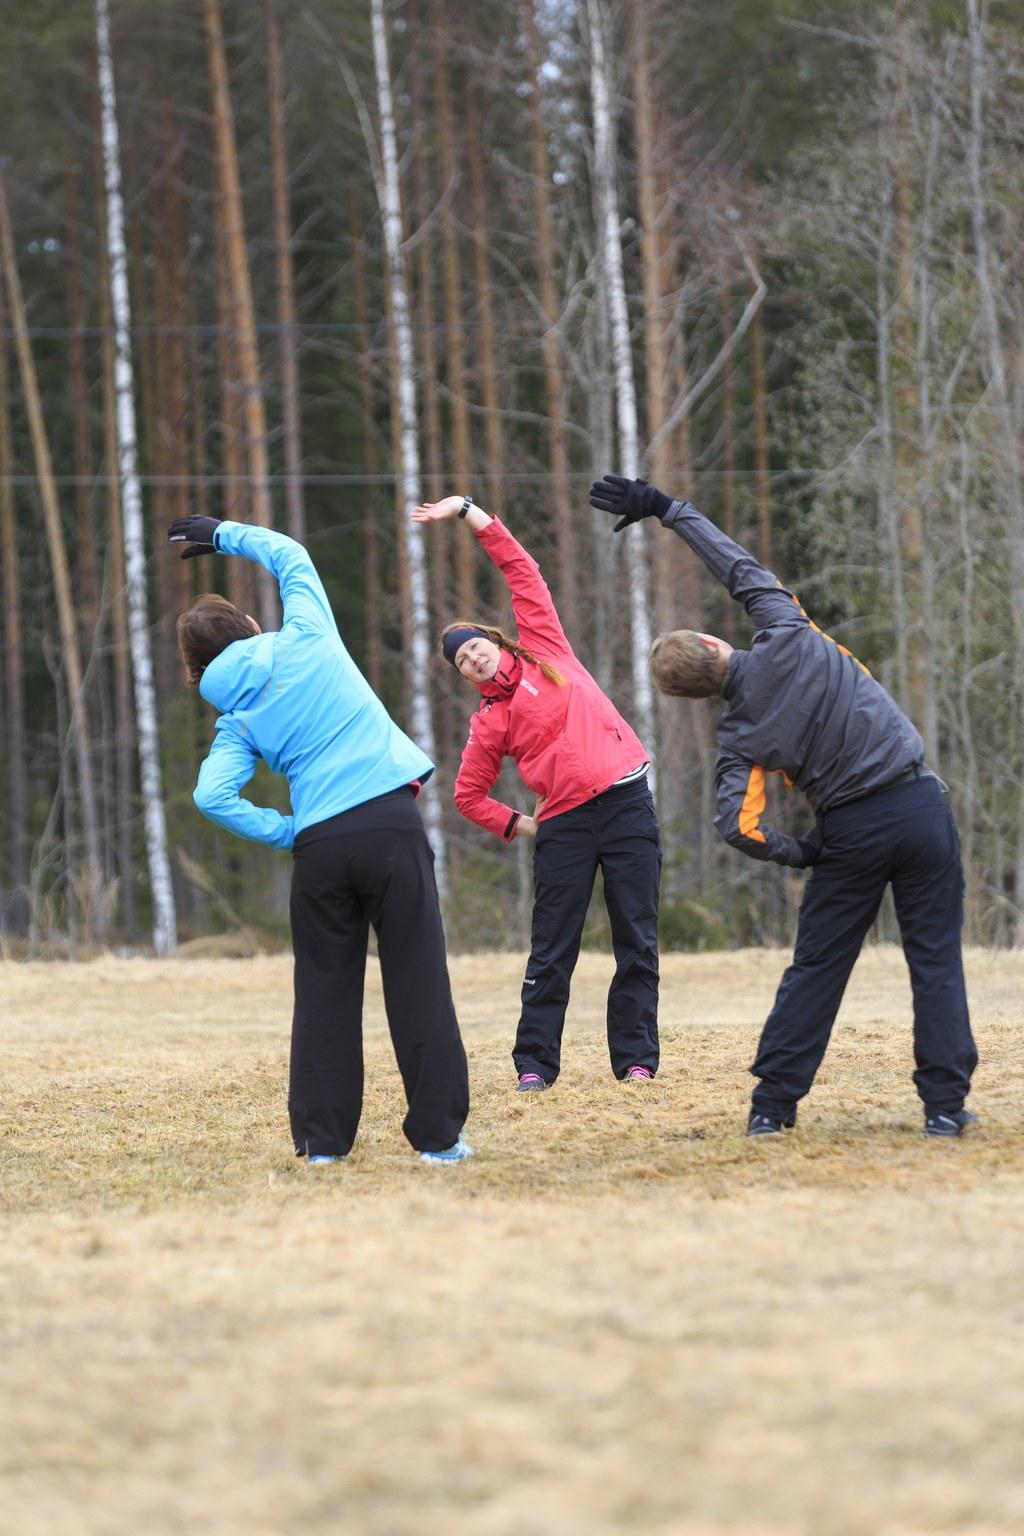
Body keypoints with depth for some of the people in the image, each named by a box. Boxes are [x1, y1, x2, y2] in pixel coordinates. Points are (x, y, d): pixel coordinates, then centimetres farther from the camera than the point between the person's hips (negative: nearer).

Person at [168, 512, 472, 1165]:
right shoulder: (304, 640, 7)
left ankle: (323, 1138, 11)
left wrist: (285, 833, 7)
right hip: (390, 822, -2)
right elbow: (291, 555, 23)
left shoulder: (236, 719, 11)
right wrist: (226, 535, 35)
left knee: (325, 991, 12)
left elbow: (212, 794, -2)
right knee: (418, 983, -1)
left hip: (318, 846, 2)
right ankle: (440, 1135, -2)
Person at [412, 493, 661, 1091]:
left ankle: (636, 1058, 2)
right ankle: (535, 1063, 6)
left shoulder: (544, 648, 10)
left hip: (625, 801, 0)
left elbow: (521, 570, 8)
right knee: (552, 951, 0)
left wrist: (471, 513, 4)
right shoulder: (490, 723, 9)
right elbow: (470, 794, 14)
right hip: (564, 825, 0)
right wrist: (517, 824, 4)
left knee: (638, 941, -1)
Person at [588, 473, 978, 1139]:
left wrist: (801, 855, 4)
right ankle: (946, 1103, 2)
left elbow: (740, 827, -14)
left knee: (816, 968, 12)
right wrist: (669, 510, 9)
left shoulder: (740, 733, -6)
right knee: (936, 960, 6)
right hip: (920, 803, 1)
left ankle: (773, 1103, 12)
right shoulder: (786, 637, -7)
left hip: (850, 832, -1)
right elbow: (742, 565, 4)